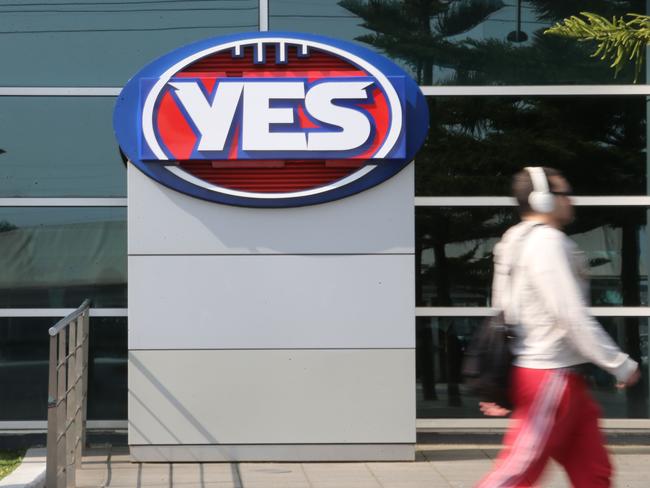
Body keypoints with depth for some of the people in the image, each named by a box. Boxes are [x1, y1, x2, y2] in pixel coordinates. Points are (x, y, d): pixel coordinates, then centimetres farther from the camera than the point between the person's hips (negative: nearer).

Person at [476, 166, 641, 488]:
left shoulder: (516, 242, 16)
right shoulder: (547, 241, -14)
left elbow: (503, 313, 18)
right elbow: (572, 316, -20)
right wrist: (622, 365, -13)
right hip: (550, 377, -10)